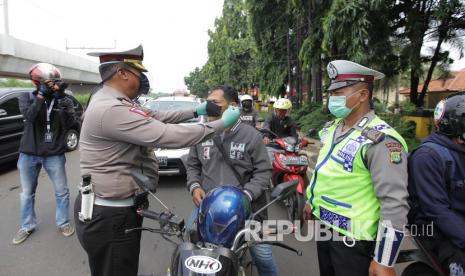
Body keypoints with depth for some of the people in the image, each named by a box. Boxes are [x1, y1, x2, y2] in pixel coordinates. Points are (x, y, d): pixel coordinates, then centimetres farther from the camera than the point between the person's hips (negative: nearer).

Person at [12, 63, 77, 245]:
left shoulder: (64, 100, -2)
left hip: (54, 154, 0)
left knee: (62, 191, 7)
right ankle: (27, 226, 32)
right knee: (27, 193, 14)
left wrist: (61, 99, -24)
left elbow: (70, 122, -17)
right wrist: (41, 95, -24)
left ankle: (63, 222, 27)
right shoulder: (27, 98, -2)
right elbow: (29, 116, -21)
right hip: (28, 154, 1)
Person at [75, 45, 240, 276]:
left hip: (117, 209, 11)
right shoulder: (111, 110, -27)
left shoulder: (110, 101, 7)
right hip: (109, 217, -10)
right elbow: (169, 136, -30)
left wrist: (195, 112, 13)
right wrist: (222, 123, -20)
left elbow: (154, 117, 14)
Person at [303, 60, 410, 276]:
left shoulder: (380, 140, -24)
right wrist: (311, 202, 23)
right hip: (324, 227, 8)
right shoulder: (331, 128, 3)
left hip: (353, 239, -8)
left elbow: (394, 206, -25)